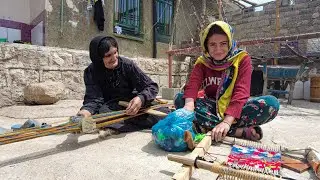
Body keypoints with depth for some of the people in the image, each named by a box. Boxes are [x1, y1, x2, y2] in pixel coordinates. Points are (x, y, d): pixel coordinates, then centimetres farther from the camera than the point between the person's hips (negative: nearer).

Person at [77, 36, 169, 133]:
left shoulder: (127, 65, -11)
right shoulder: (91, 72, -9)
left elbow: (151, 86, -12)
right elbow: (93, 98, -19)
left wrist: (141, 98, -34)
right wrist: (86, 110, -44)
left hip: (132, 104, 0)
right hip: (110, 108, 1)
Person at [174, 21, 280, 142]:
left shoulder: (242, 59, -9)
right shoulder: (202, 62, -2)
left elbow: (241, 91, -22)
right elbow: (192, 84, -20)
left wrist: (227, 121, -36)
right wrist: (189, 105, -43)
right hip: (212, 107, 2)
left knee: (271, 103, -27)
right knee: (180, 99, -26)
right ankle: (242, 131, -29)